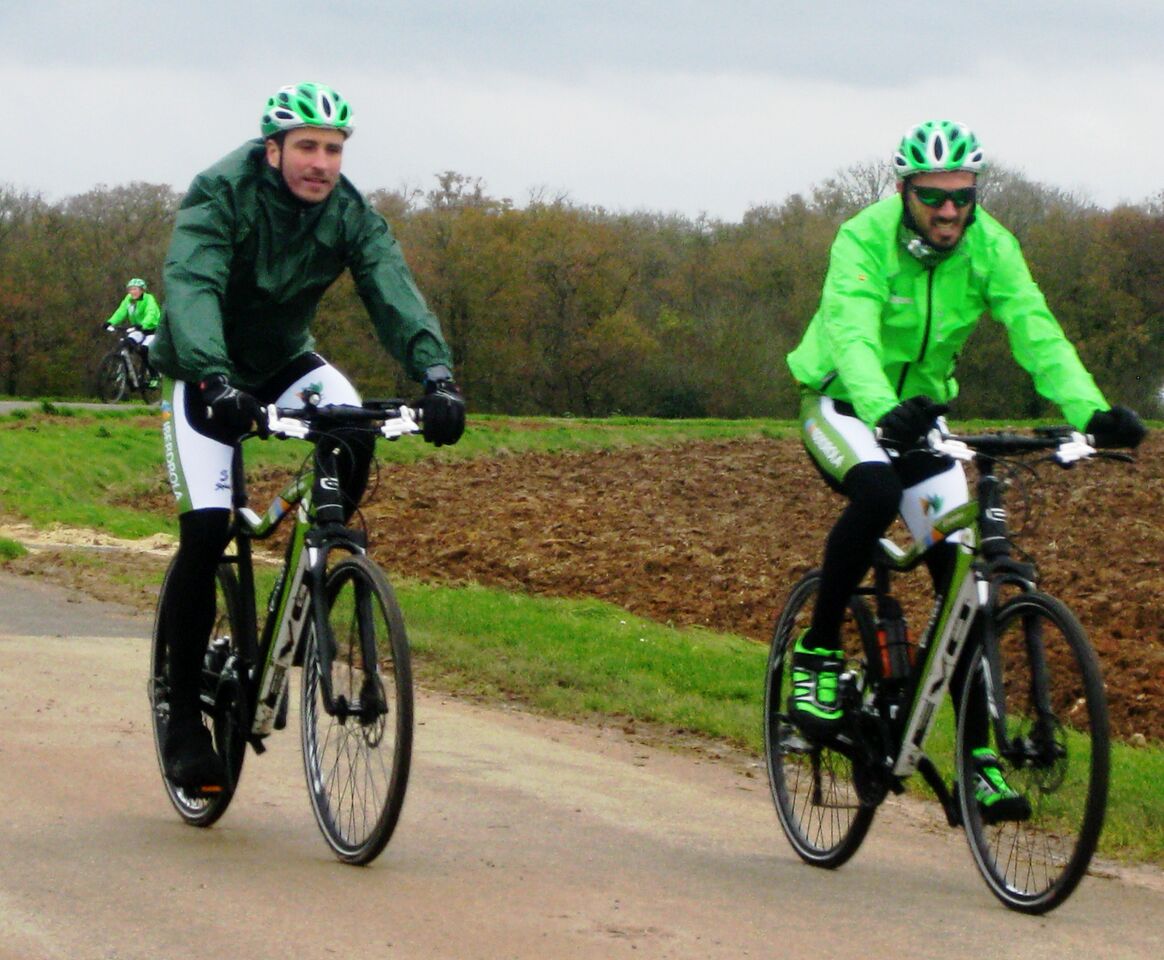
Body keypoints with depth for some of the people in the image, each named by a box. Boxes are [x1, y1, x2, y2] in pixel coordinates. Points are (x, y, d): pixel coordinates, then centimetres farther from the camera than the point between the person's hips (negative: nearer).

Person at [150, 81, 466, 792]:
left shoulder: (351, 214, -13)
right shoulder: (219, 197, -25)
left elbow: (393, 291, -25)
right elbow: (191, 289, -40)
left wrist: (436, 374, -44)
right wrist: (216, 381, -57)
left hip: (286, 361, 4)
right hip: (208, 375, -3)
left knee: (352, 436, -29)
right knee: (206, 531, -17)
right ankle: (184, 717, -6)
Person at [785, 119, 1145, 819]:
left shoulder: (990, 247, -13)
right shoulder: (863, 241, -25)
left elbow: (1036, 331, -23)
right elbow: (852, 336, -39)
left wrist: (1090, 410, -40)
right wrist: (885, 412, -59)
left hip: (921, 407, 4)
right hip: (844, 404, -4)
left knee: (961, 574, -9)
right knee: (876, 494, -36)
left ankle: (978, 758, -5)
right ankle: (817, 654, -17)